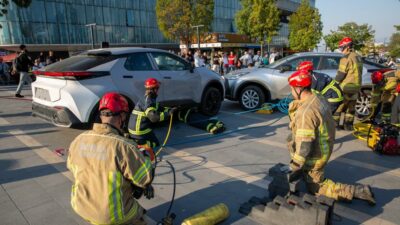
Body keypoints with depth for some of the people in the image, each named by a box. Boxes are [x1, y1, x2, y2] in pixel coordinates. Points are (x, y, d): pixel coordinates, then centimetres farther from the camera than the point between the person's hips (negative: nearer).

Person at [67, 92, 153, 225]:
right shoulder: (123, 146, -29)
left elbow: (72, 167, 8)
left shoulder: (78, 140, -11)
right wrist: (145, 157, -1)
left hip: (82, 207, 5)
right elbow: (145, 179, -18)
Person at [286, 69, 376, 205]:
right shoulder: (318, 98, -4)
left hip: (313, 156, -9)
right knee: (290, 138, 22)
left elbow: (304, 146, -30)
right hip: (325, 147, 9)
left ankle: (359, 191, 5)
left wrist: (295, 168, -22)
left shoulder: (305, 112, -32)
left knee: (316, 188, 10)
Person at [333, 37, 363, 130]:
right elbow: (357, 73, 18)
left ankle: (335, 123, 2)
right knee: (351, 107, 14)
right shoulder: (358, 57, 13)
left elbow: (340, 74, -16)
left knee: (338, 105, 0)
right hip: (356, 87, 8)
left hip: (346, 87, -8)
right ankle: (348, 125, 20)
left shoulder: (346, 58, -15)